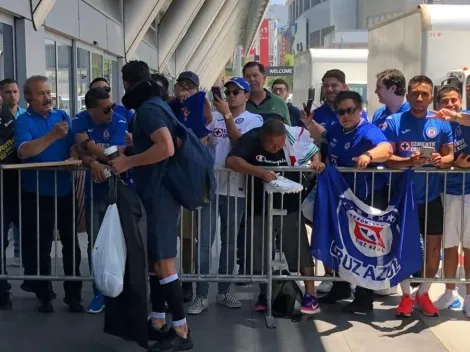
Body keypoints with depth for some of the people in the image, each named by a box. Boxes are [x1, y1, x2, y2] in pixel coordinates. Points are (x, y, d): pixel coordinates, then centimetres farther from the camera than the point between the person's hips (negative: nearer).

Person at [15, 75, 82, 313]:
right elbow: (23, 151, -20)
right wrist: (53, 136, -31)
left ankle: (73, 294, 18)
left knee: (71, 243, 7)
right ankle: (44, 295, 20)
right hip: (37, 193, -3)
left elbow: (74, 145, 5)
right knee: (40, 246, 6)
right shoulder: (24, 121, -4)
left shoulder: (62, 116, 8)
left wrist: (74, 158, -18)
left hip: (65, 190, 3)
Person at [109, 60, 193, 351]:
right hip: (158, 192, 10)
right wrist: (128, 153, 19)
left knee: (163, 263, -7)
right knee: (156, 260, 14)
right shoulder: (154, 106, 16)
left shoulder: (147, 108, -14)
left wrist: (128, 162, -19)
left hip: (158, 193, -10)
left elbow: (166, 148, -27)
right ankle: (159, 322, 22)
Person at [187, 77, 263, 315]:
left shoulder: (254, 119, 3)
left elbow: (240, 143, -14)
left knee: (229, 242, 10)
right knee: (205, 242, -3)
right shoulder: (215, 117, 10)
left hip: (235, 189, -1)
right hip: (210, 186, 1)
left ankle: (224, 291, 21)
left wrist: (227, 115, -18)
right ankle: (201, 295, 1)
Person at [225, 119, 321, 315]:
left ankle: (310, 296, 8)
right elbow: (231, 161, -32)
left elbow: (314, 151, 3)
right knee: (258, 253, 9)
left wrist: (316, 163, -20)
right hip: (259, 207, 1)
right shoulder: (251, 139, -19)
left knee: (300, 250, -1)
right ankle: (264, 294, 28)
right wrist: (260, 172, -42)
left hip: (290, 206, 0)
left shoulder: (295, 137, -15)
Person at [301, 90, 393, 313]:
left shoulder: (368, 132, -23)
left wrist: (369, 156, -64)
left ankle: (364, 299, 14)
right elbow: (322, 135, 24)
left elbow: (386, 148, -44)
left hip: (367, 200, -8)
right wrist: (309, 123, 6)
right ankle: (341, 287, 38)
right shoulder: (337, 129, 1)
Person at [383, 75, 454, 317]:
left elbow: (450, 155, 4)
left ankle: (423, 293, 27)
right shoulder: (393, 122, -5)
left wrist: (441, 160, -19)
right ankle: (406, 295, 23)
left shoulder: (441, 124, 2)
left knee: (433, 249, 7)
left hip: (430, 197, 2)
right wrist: (408, 162, -29)